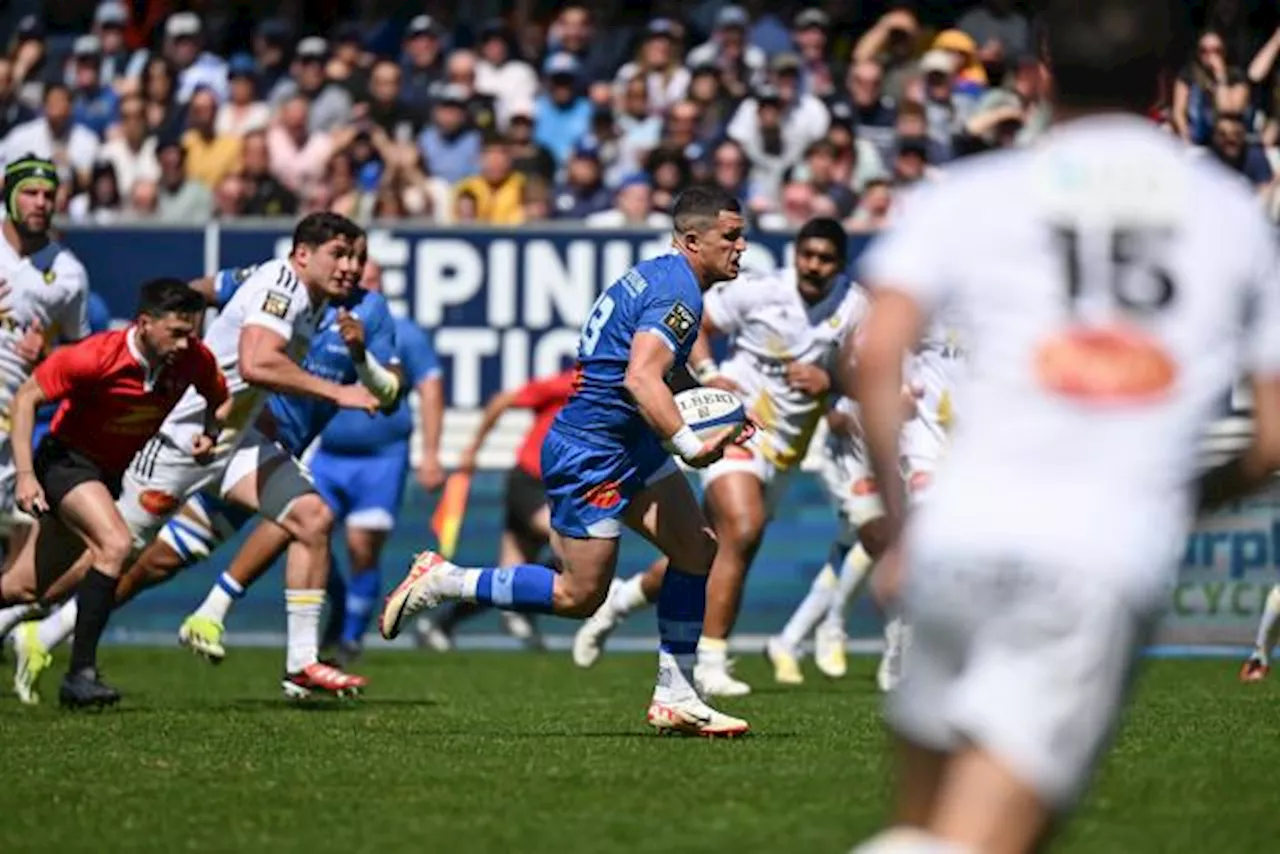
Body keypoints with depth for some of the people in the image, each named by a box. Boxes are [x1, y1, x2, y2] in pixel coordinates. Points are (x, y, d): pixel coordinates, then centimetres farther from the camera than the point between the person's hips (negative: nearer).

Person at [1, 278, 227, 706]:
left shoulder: (194, 359, -12)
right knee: (115, 544, -29)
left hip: (110, 473, 6)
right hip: (67, 460, -6)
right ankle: (81, 672, -25)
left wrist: (210, 433, -13)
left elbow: (220, 399, 9)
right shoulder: (95, 357, -26)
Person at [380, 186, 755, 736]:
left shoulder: (657, 275, 12)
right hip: (590, 455, -10)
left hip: (629, 446, 11)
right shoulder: (678, 292, -20)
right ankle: (440, 581, 7)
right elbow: (641, 378, -33)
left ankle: (674, 699, 8)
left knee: (698, 550, 4)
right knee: (580, 596, -4)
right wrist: (690, 447, -37)